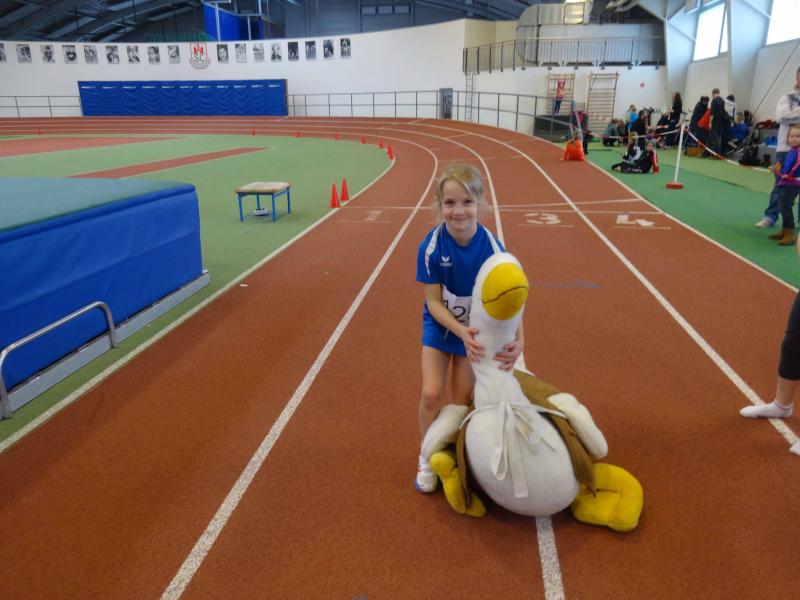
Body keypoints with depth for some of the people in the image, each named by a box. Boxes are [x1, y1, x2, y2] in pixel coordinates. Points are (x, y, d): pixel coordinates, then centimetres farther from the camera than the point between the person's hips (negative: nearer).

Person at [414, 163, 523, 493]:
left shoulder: (491, 247, -24)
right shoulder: (431, 246, -24)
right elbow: (433, 302, -19)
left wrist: (517, 340, -40)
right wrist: (461, 331, -33)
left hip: (476, 329, 0)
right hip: (439, 326, 0)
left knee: (461, 401, 6)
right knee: (431, 394, -10)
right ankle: (427, 457, 18)